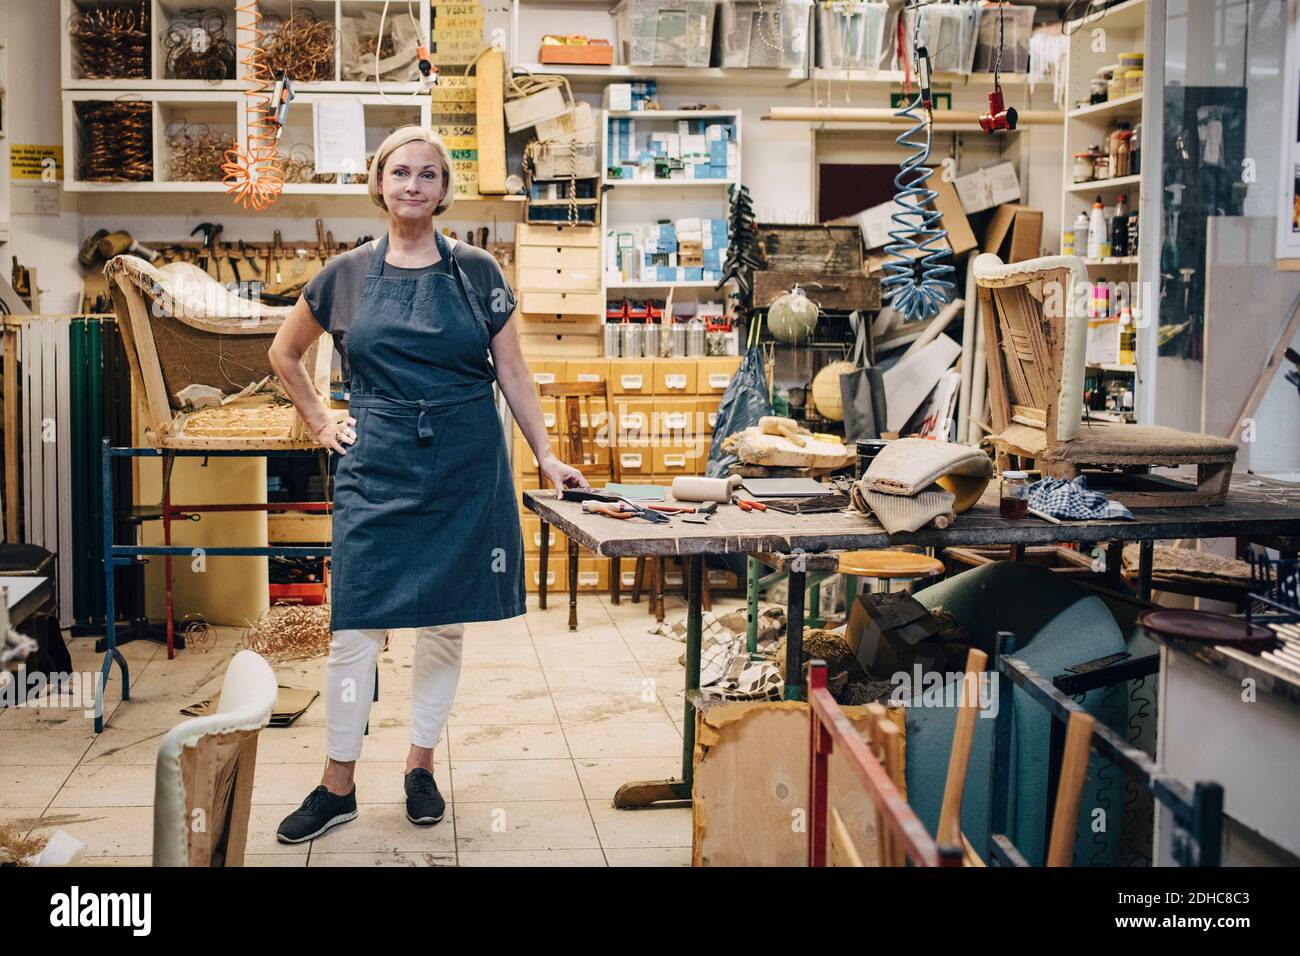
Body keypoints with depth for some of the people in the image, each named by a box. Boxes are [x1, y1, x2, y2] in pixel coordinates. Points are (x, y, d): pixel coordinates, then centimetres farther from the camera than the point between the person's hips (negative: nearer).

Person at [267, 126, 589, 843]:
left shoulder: (477, 272, 4)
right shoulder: (347, 275, 4)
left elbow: (513, 374, 6)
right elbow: (284, 353, 19)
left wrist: (548, 459, 2)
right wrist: (320, 422, 12)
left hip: (465, 470, 1)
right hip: (377, 469, 0)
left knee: (445, 622, 8)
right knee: (356, 627, -3)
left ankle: (422, 764, 25)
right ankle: (338, 786, 10)